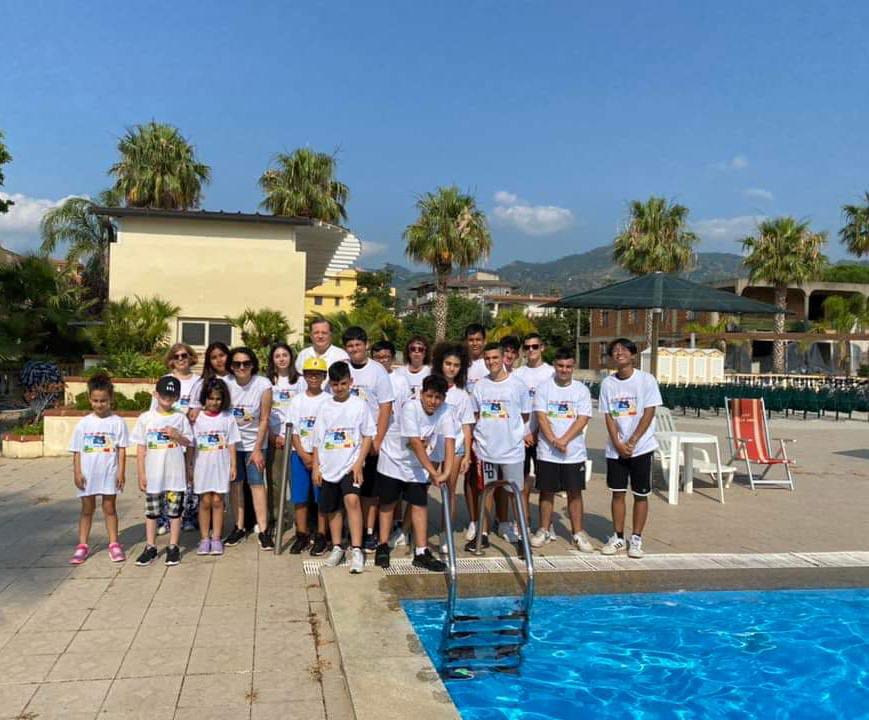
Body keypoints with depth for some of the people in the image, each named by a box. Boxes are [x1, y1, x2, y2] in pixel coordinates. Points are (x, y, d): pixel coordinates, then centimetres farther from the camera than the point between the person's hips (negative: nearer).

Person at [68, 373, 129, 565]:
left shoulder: (117, 422, -5)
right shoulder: (84, 423, -1)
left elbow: (122, 449, -3)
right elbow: (77, 451, 2)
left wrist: (121, 472, -8)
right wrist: (77, 473, -4)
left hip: (109, 473, -1)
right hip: (88, 474, 1)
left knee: (109, 508, 9)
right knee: (87, 509, 11)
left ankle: (114, 544, 18)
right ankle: (82, 545, 19)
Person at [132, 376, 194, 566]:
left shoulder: (181, 418, 1)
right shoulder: (146, 418, 0)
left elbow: (189, 443, 6)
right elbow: (141, 449, 2)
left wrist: (177, 435, -14)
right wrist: (141, 474, -2)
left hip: (175, 474, 0)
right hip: (152, 475, 1)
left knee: (174, 511, 6)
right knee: (151, 512, 9)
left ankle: (173, 547, 16)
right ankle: (150, 547, 20)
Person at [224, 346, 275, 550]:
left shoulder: (263, 386, -13)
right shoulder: (226, 384, -8)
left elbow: (264, 420, -9)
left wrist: (257, 449, -10)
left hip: (254, 443, -2)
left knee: (257, 483, -6)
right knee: (235, 483, 4)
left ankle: (263, 530, -2)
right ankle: (239, 527, 16)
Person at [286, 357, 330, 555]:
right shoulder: (297, 400, 7)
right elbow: (293, 430, 4)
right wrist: (303, 454, -8)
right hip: (300, 454, 3)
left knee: (322, 497, -1)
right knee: (300, 497, 4)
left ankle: (321, 536, 8)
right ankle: (302, 535, 14)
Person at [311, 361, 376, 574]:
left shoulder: (359, 405, -3)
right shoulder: (325, 407, 7)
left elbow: (368, 436, -2)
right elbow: (317, 439, 11)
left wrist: (359, 463, -10)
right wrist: (315, 467, 6)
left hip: (350, 465, -4)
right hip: (328, 466, 4)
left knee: (352, 499, -24)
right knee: (332, 508, 12)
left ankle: (356, 550, -21)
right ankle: (337, 547, 29)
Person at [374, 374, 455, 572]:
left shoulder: (445, 412, -15)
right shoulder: (410, 407, -27)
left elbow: (450, 442, -21)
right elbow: (416, 444, -30)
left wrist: (446, 473, -33)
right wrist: (434, 473, -29)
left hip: (418, 466, 3)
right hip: (393, 461, -3)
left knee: (420, 505, 0)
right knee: (388, 503, 9)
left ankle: (421, 553, 7)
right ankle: (383, 547, 24)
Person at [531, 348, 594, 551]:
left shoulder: (582, 390, 2)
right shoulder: (544, 387, 0)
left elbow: (583, 419, -6)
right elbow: (541, 417, -7)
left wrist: (563, 440, -16)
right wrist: (553, 441, -18)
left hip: (574, 452, 0)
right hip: (547, 452, 0)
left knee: (575, 492, 6)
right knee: (547, 491, 8)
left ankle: (578, 533, 16)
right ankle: (544, 531, 20)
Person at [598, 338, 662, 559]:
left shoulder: (646, 379, -6)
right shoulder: (608, 383, 3)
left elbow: (648, 414, -9)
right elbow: (608, 416, 2)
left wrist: (631, 442, -13)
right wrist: (618, 443, -10)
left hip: (641, 447, -2)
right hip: (615, 448, 3)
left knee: (640, 495, 4)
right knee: (618, 493, 7)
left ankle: (636, 539, 14)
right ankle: (618, 537, 18)